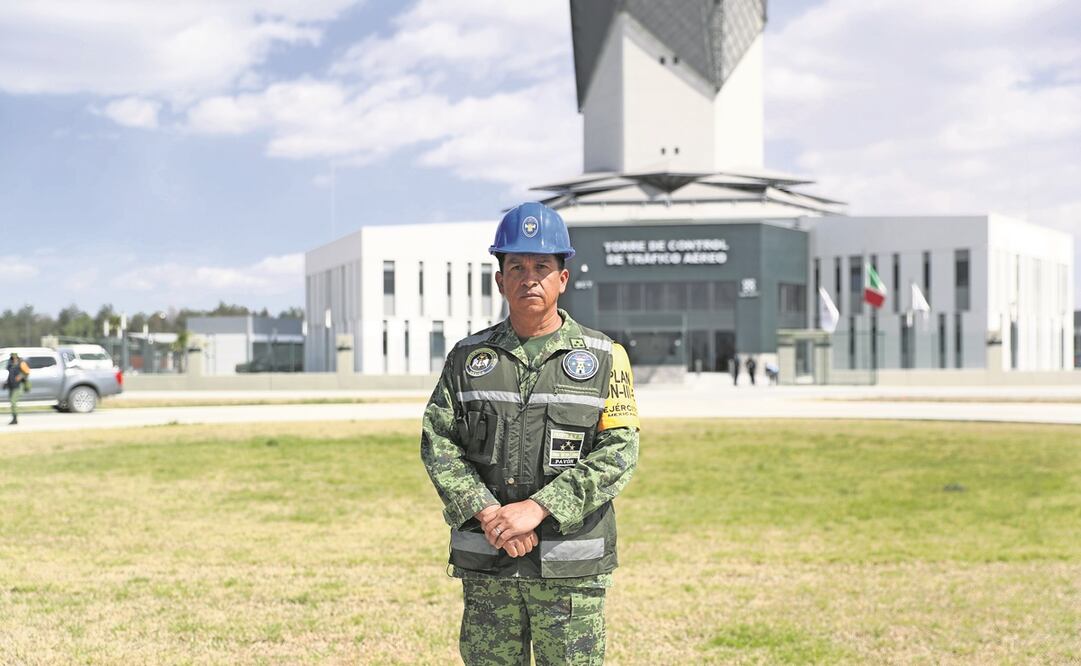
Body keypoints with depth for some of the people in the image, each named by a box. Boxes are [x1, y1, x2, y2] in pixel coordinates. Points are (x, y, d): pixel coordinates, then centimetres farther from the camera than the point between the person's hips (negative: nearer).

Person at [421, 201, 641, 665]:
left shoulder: (603, 358, 2)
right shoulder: (468, 357, 9)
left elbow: (619, 452, -8)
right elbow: (437, 441, 1)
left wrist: (537, 509, -17)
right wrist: (486, 512, -14)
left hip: (571, 568, -2)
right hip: (485, 564, 2)